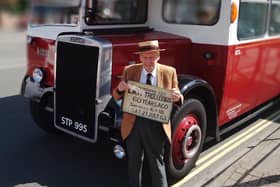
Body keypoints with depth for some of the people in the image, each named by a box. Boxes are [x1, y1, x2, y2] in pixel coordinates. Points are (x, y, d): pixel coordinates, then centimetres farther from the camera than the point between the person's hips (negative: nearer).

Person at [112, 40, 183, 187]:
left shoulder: (169, 72, -4)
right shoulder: (129, 71, -1)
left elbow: (176, 97, 2)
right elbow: (117, 97, 4)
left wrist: (177, 97, -22)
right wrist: (120, 89, -19)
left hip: (156, 125, -1)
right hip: (133, 123, 2)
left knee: (157, 163, 12)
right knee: (133, 162, 19)